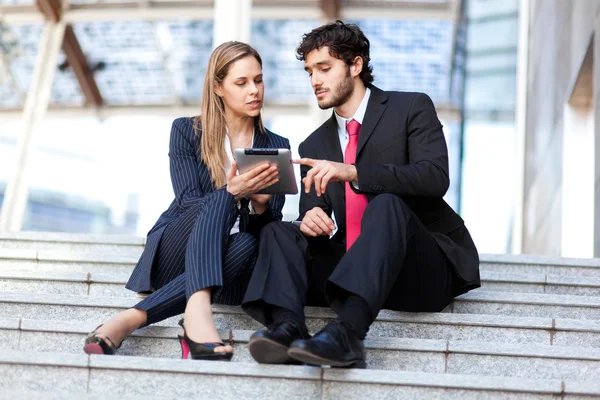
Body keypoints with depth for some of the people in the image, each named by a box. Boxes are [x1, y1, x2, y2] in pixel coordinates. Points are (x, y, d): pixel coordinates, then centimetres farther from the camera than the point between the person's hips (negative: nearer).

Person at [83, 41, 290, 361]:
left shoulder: (277, 147, 12)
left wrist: (261, 203, -20)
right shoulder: (186, 131, 5)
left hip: (227, 266, 2)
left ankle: (132, 318, -39)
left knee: (247, 244, -35)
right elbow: (189, 203, -8)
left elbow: (271, 227, 4)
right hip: (174, 258, -2)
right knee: (219, 200, -32)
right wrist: (232, 193, -29)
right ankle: (197, 311, -56)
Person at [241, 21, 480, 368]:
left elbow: (435, 177, -16)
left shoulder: (411, 109, 1)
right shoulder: (314, 147, 16)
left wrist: (352, 173, -27)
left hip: (426, 267, -5)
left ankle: (347, 333, -52)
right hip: (354, 271, 5)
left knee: (387, 204, -33)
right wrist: (310, 219, -17)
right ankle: (288, 328, -39)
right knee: (280, 233, -12)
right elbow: (312, 212, 9)